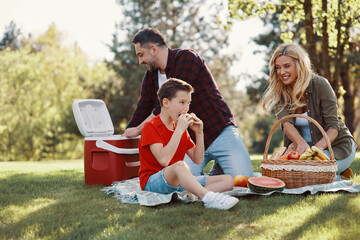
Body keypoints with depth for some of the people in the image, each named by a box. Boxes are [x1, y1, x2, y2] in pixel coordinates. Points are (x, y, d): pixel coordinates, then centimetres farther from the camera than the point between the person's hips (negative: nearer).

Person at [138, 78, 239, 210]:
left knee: (228, 180, -6)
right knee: (180, 165, -41)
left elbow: (198, 160, 14)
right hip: (152, 181, -8)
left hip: (180, 181, 8)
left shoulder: (181, 129, 15)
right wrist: (179, 130, -23)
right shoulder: (151, 126, -9)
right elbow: (164, 160, -25)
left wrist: (199, 133, 2)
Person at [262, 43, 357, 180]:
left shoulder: (320, 85, -17)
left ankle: (338, 177, 0)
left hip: (335, 145, -5)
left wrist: (319, 146, -41)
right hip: (303, 147, 5)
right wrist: (301, 143, -44)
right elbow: (286, 123, -22)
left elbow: (333, 127, -20)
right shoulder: (279, 91, -6)